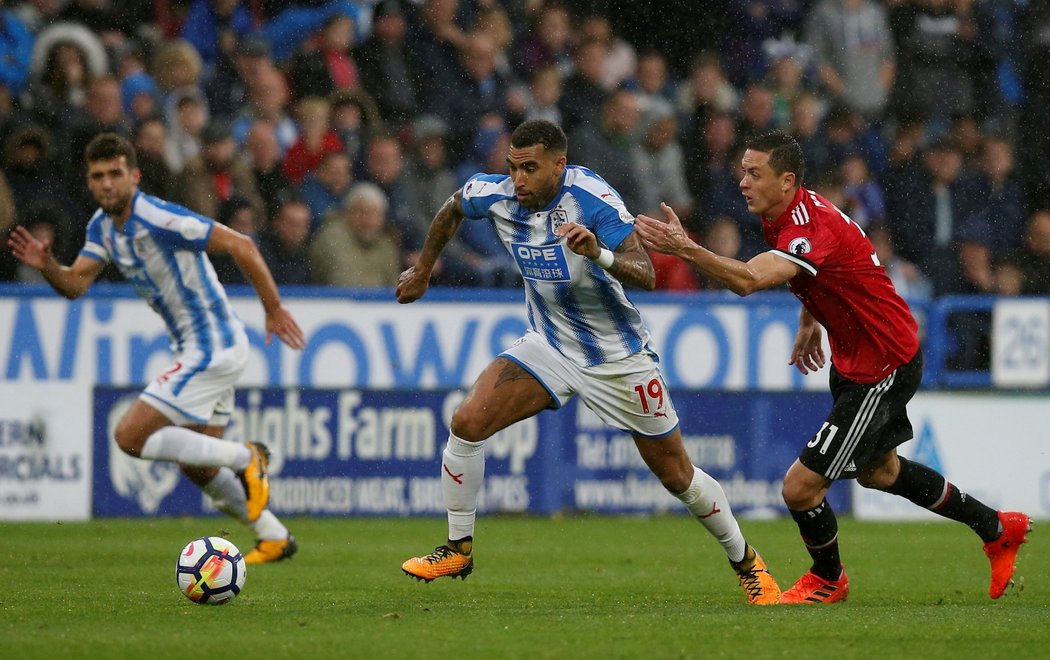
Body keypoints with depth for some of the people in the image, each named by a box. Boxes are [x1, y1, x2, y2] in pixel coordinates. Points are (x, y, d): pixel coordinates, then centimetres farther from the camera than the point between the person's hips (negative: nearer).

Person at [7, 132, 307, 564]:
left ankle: (245, 458, -6)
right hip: (196, 349, 10)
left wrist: (274, 309, -18)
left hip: (211, 347, -10)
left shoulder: (159, 219, -23)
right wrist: (45, 265, -20)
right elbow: (75, 285, 2)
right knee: (197, 468, 18)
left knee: (131, 436, -14)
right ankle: (274, 538, 29)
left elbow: (240, 245, -21)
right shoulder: (103, 225, 5)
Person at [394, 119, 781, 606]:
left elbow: (645, 275, -33)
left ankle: (745, 561, 27)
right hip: (549, 345, 4)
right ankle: (458, 549, 1)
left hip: (619, 356, -4)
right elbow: (451, 210, 13)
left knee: (677, 475, 4)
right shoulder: (495, 195, -12)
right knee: (467, 423, -16)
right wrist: (423, 270, 21)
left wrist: (599, 254, -51)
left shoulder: (593, 198, -26)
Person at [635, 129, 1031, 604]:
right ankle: (997, 529, 46)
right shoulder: (784, 216, -1)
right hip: (854, 362, 11)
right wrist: (810, 321, 14)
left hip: (884, 372, -11)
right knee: (877, 471, 29)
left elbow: (748, 280, -50)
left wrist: (685, 249, -59)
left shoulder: (812, 228, -32)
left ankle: (828, 579, 20)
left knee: (800, 487, -10)